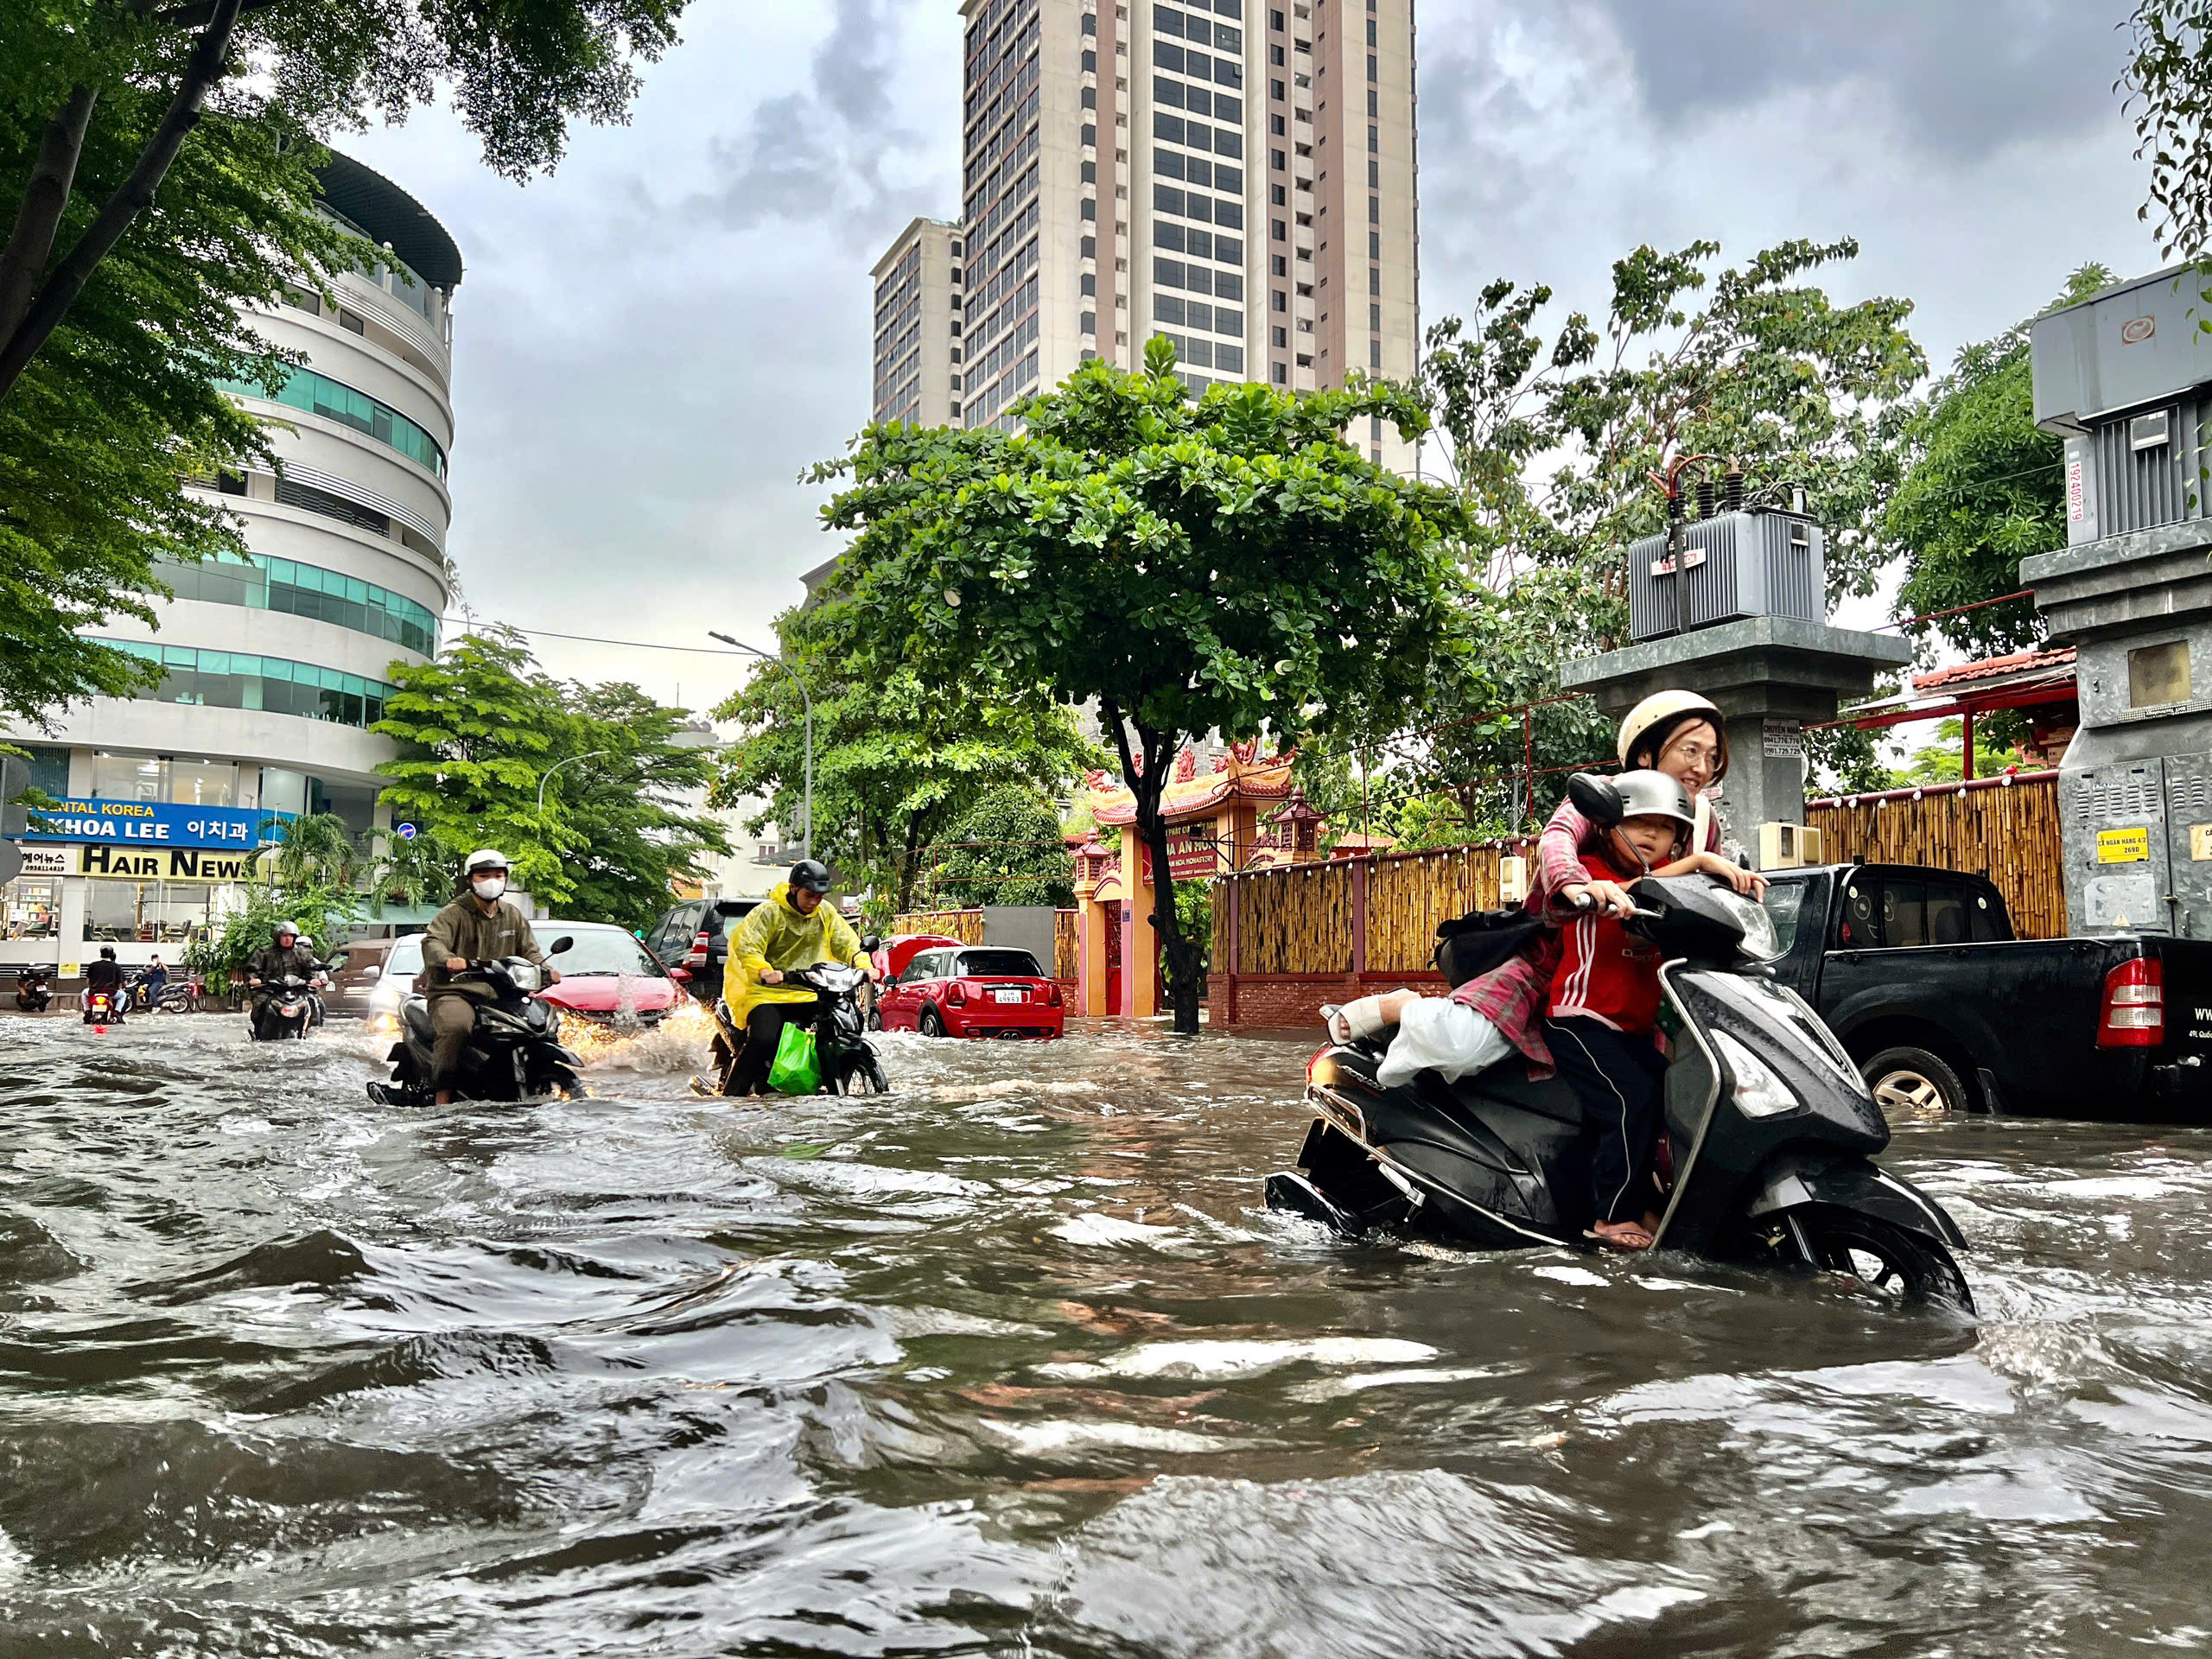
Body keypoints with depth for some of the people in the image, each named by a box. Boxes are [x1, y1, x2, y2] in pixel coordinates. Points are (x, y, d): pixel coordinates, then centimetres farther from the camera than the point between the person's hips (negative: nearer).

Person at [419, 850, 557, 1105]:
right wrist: (448, 959, -39)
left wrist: (545, 970, -5)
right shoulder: (453, 914, 1)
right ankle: (443, 1092, -27)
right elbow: (432, 941, -16)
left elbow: (529, 950, 18)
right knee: (457, 1025, -37)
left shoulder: (513, 917, 18)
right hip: (453, 992, -5)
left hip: (498, 995, 5)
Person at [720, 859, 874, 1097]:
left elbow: (847, 943, 8)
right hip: (768, 993, -5)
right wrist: (763, 971, -37)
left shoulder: (826, 913, 9)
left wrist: (864, 965, -13)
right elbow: (745, 946, -17)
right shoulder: (768, 912, -7)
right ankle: (731, 1095, -16)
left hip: (809, 994, 5)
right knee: (763, 1040, -29)